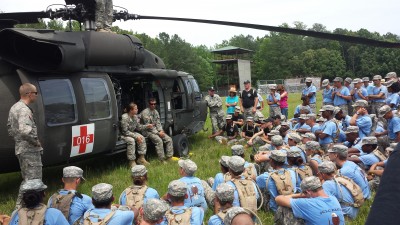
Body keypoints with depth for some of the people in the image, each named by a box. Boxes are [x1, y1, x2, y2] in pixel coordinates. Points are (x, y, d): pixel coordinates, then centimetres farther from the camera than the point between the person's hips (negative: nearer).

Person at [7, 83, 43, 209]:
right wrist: (36, 141, -20)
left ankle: (19, 206, 30)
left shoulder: (14, 108, 14)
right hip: (30, 151, -11)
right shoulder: (24, 110, -19)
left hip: (20, 149, 11)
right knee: (33, 180, -5)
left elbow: (10, 128, 23)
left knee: (27, 179, 21)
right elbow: (25, 131, -34)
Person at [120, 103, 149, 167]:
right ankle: (132, 162, -27)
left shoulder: (135, 116, -1)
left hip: (132, 133, 8)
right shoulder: (124, 117, -26)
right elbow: (125, 131, -26)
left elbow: (138, 127, 7)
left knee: (142, 138, -15)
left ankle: (141, 158, -7)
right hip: (123, 135, -8)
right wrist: (136, 136, -29)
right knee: (131, 140, -34)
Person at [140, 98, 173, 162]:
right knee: (159, 140, -32)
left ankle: (169, 157, -7)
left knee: (169, 139, -8)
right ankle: (162, 160, -26)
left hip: (156, 130, 8)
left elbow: (158, 123, 12)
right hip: (147, 131, -8)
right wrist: (158, 133, -20)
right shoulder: (145, 112, -14)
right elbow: (147, 126, -18)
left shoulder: (155, 112, 11)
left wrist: (161, 131, -8)